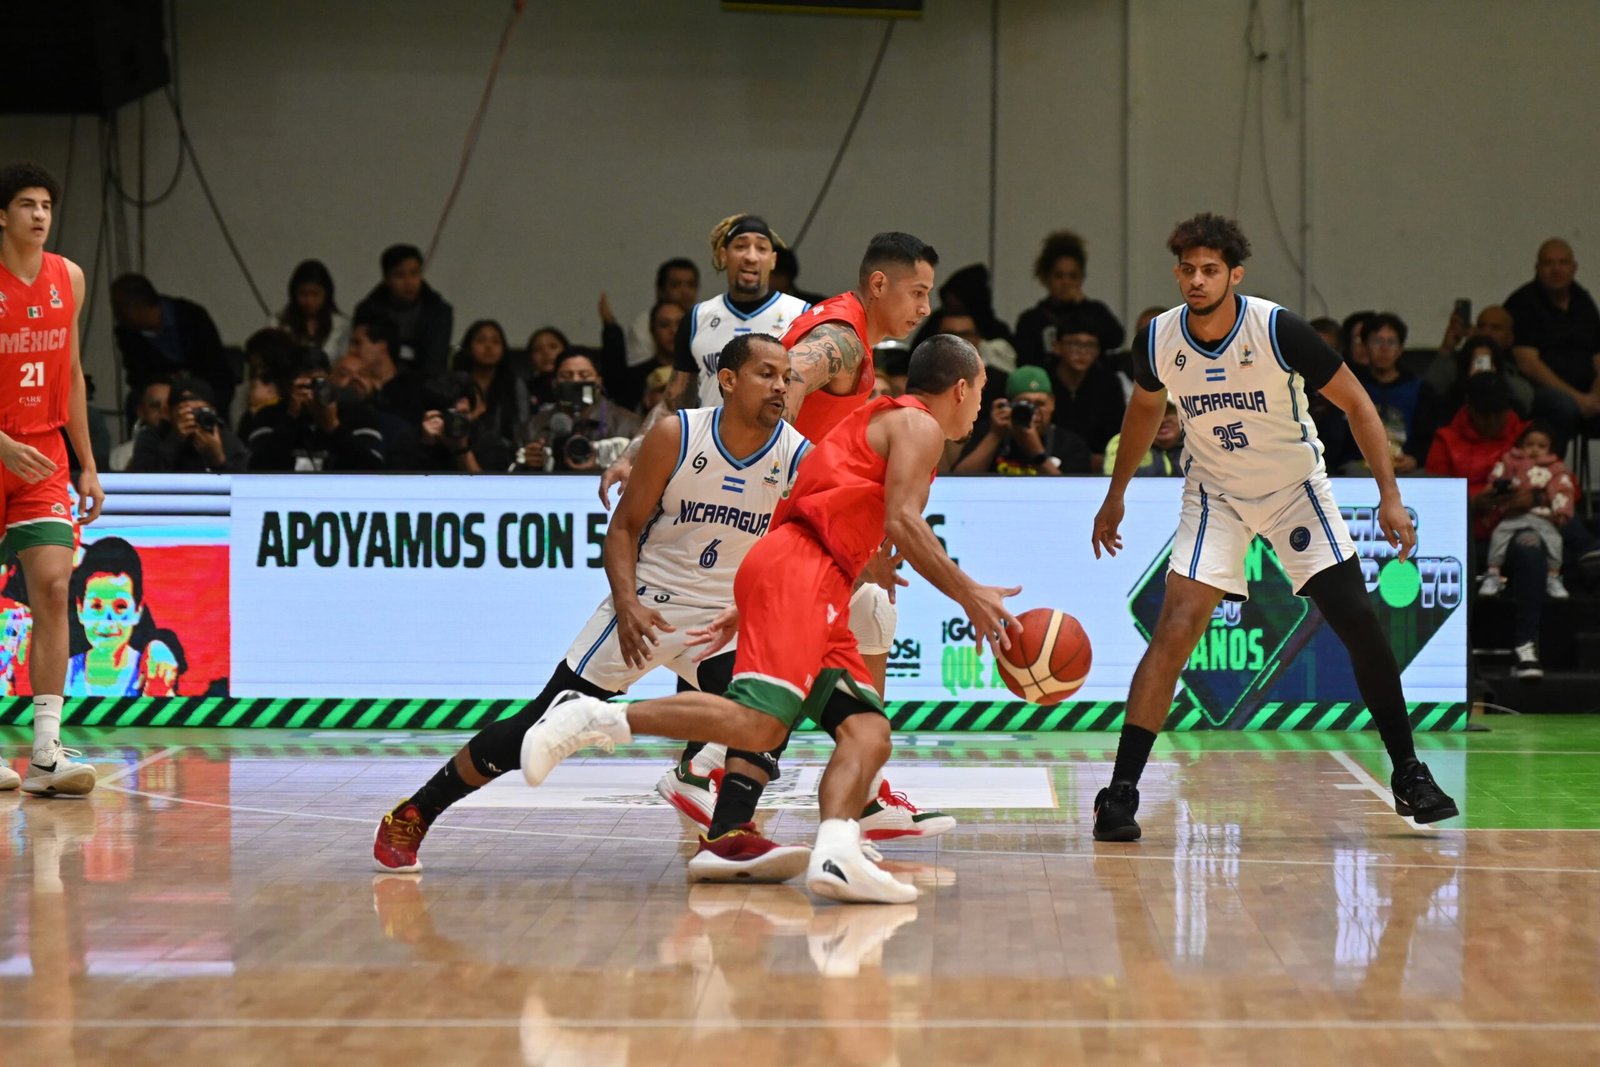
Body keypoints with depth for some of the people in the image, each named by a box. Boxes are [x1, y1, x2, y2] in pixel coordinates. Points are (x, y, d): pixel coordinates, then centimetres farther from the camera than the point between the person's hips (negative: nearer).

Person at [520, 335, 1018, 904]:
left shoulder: (878, 423, 33)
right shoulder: (916, 425, 5)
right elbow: (901, 522, -11)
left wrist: (746, 609, 27)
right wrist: (969, 595, -10)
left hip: (820, 599, 10)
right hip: (797, 571, -10)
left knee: (868, 733, -5)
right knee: (757, 725, -24)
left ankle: (836, 855, -27)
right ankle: (590, 717, -20)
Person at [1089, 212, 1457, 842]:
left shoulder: (1278, 330, -24)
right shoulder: (1159, 340, -14)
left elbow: (1356, 403, -13)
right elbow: (1145, 407, 10)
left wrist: (1390, 496, -19)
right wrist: (1115, 495, 16)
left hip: (1295, 486, -1)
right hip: (1215, 493, 1)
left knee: (1358, 623, -5)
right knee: (1176, 630, -15)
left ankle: (1407, 773, 12)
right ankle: (1120, 793, -15)